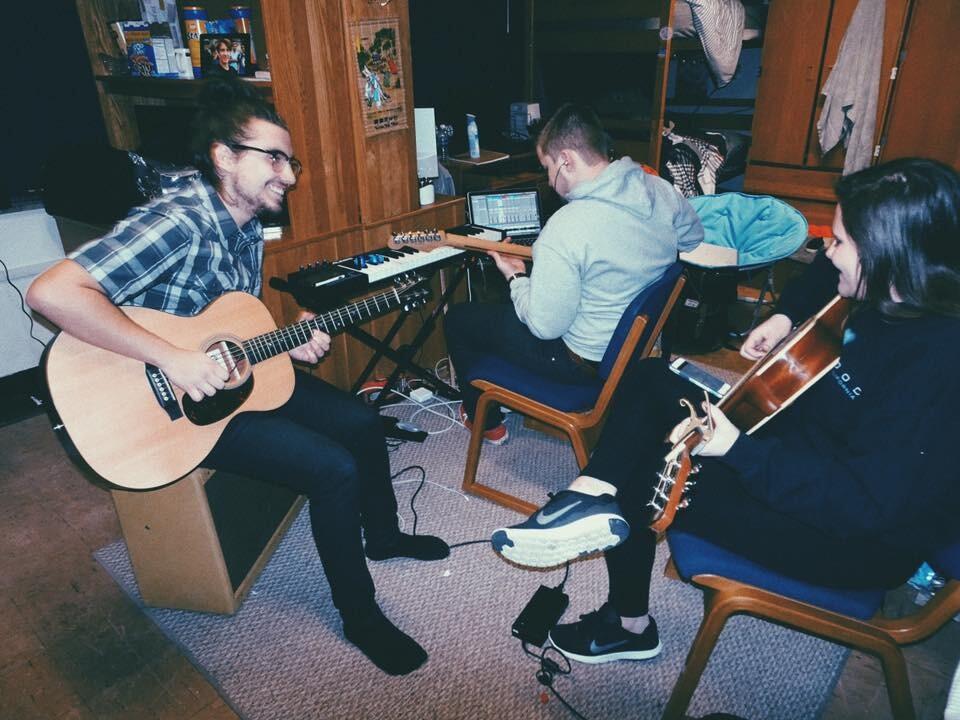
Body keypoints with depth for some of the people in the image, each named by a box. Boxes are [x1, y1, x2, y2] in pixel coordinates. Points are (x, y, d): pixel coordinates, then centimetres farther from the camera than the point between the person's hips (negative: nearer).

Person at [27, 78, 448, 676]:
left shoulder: (248, 226, 3)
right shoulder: (179, 222, -25)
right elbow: (51, 292, -34)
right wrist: (172, 358, -35)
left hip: (239, 375, 9)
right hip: (175, 402, -9)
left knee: (363, 424, 7)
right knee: (336, 470, -19)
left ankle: (382, 535, 33)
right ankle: (360, 616, 4)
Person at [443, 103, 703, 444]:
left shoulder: (566, 228, -33)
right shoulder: (661, 190, -9)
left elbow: (545, 327, -26)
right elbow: (693, 236, 13)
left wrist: (515, 277, -9)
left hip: (582, 360, -8)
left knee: (457, 318, 10)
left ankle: (486, 422, 30)